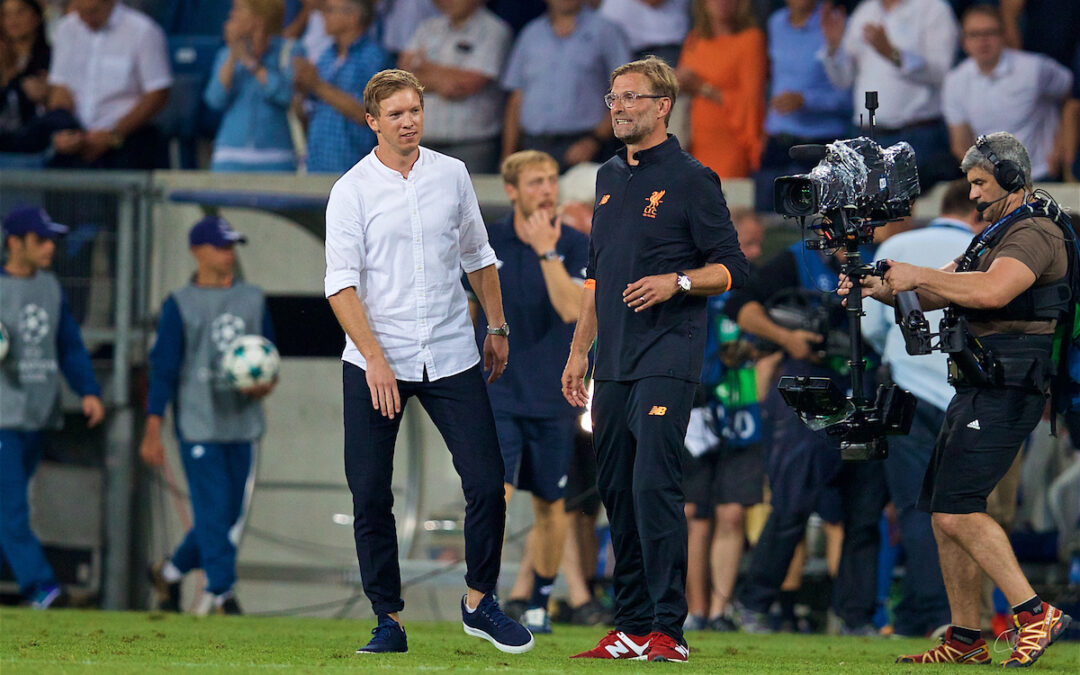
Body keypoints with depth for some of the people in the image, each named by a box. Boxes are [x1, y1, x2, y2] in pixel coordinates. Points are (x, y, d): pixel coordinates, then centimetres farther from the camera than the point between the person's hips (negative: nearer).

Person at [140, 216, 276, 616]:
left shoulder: (252, 299, 14)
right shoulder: (180, 305, -1)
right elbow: (162, 369, -5)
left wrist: (267, 384, -5)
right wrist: (152, 432, -11)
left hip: (243, 424, 5)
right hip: (198, 427, -5)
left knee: (230, 513, 8)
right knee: (213, 513, -10)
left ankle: (169, 573, 27)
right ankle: (223, 595, -9)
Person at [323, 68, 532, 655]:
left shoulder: (452, 175, 7)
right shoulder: (350, 191, -4)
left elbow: (477, 256, 20)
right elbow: (341, 282, -10)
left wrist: (496, 326, 18)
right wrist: (375, 359, -19)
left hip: (451, 358, 3)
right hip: (375, 363, -3)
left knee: (487, 484, -5)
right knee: (370, 497, -3)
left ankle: (479, 602, 12)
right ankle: (388, 620, 6)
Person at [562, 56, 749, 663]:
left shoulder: (691, 179, -4)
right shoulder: (610, 178, 18)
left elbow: (731, 268, -4)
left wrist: (676, 281, -20)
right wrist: (580, 350, 21)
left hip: (666, 358, -7)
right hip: (614, 363, 7)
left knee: (654, 484, -15)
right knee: (617, 491, 6)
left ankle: (669, 630, -14)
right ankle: (631, 625, 11)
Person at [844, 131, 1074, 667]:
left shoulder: (1034, 234, -11)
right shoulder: (993, 237, 23)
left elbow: (991, 291, -29)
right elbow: (932, 295, 23)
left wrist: (918, 276, -20)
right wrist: (881, 288, 4)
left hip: (1006, 391, -11)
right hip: (976, 390, 11)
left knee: (956, 510, -18)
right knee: (945, 513, 9)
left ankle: (1035, 615, -16)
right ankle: (964, 639, 13)